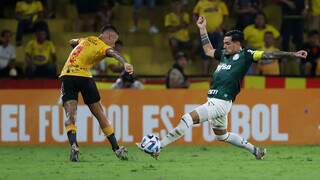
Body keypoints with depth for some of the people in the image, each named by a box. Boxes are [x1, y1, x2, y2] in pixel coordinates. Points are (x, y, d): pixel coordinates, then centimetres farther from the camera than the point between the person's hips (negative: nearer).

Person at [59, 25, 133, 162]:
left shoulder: (86, 40, 22)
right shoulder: (103, 46, 2)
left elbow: (72, 42, 42)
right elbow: (113, 53, -21)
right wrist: (125, 63, -39)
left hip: (66, 76, 4)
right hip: (83, 77, -4)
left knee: (70, 116, -7)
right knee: (100, 115, 8)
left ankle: (73, 145, -31)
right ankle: (116, 149, 13)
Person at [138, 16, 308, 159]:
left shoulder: (245, 55, -4)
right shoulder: (224, 55, 17)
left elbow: (268, 55, -8)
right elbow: (208, 50, 34)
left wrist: (292, 54, -14)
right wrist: (202, 29, 33)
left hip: (221, 103, -10)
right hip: (212, 102, 10)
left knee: (188, 118, -18)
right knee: (222, 136, 22)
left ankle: (158, 147, -18)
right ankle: (255, 150, 32)